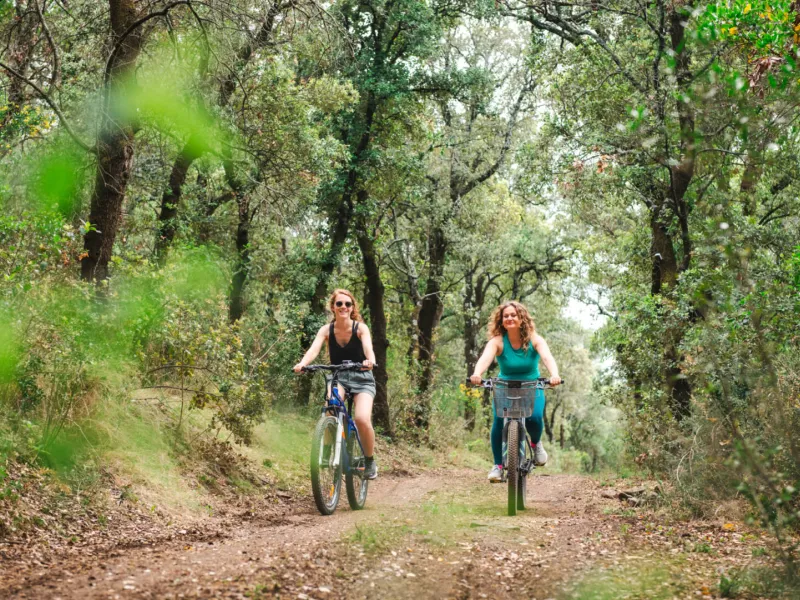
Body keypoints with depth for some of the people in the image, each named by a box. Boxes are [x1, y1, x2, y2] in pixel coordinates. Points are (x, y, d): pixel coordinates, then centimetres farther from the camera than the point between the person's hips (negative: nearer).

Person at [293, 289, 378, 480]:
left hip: (361, 379, -1)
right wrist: (302, 363, -45)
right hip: (337, 377, 1)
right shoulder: (326, 330, -6)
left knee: (362, 419, -26)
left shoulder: (360, 328, -11)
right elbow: (314, 349, -23)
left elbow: (368, 348, -30)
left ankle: (370, 461, 0)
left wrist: (370, 361, -54)